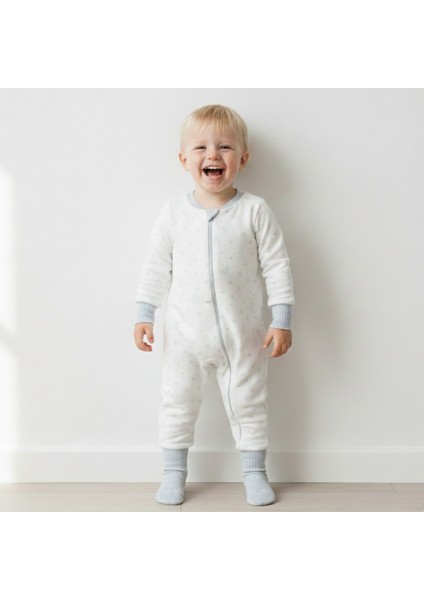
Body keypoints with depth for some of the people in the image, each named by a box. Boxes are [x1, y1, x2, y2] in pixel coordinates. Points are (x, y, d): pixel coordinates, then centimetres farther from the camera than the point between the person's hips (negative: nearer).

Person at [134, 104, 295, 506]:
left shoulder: (255, 210, -8)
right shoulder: (174, 211, -2)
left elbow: (276, 265, -6)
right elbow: (156, 266, 3)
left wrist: (282, 320, -8)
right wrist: (144, 315, 1)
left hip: (242, 334, -1)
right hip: (185, 333, 2)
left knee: (248, 402, 11)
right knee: (177, 402, 12)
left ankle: (254, 472, 28)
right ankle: (174, 472, 29)